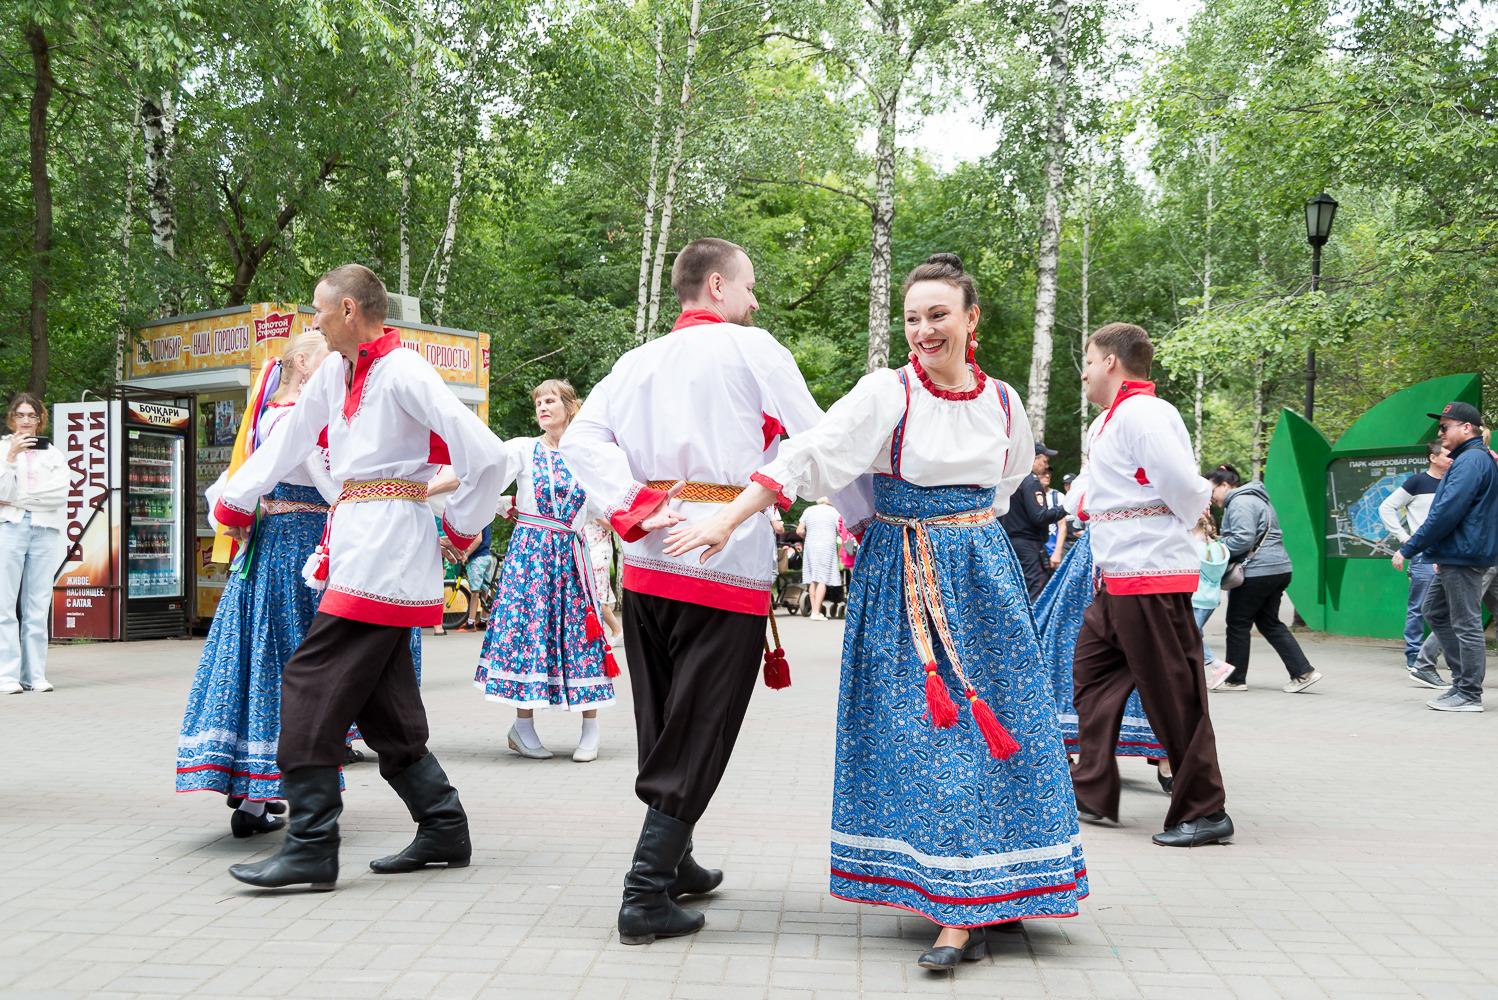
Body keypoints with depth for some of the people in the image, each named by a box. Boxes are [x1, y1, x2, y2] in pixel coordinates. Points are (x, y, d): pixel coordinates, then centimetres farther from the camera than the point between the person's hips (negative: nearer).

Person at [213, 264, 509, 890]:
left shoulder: (404, 374, -11)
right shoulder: (335, 374, 16)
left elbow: (488, 458, -15)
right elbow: (289, 440, 27)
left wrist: (460, 528, -4)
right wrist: (236, 503, 31)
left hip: (388, 543, -9)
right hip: (353, 542, 9)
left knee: (313, 685, -12)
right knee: (377, 699, 9)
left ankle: (311, 846, -9)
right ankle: (444, 829, 17)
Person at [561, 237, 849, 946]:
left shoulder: (639, 360, 14)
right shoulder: (752, 348, -1)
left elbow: (582, 439, 0)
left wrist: (636, 509, -6)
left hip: (647, 563, 6)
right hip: (728, 566, -6)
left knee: (662, 726, 18)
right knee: (696, 737, 0)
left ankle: (673, 861, 33)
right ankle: (646, 897, -1)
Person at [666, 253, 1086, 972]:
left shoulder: (1001, 402, 5)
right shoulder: (887, 393, -8)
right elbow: (807, 456, -17)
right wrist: (726, 520, -26)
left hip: (981, 575, 4)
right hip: (901, 582, -4)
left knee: (993, 723, 2)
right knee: (923, 731, -4)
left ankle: (991, 892, 12)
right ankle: (963, 910, 4)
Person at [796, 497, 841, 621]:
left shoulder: (808, 511, 12)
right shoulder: (833, 512, 5)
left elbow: (799, 531, 8)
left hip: (810, 546, 3)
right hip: (827, 547, -3)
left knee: (812, 580, 6)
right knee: (823, 579, -6)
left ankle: (814, 610, 8)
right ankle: (816, 612, -14)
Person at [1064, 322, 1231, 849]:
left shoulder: (1142, 413, -14)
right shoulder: (1107, 422, 19)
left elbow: (1185, 486, -20)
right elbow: (1087, 492, 28)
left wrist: (1172, 527, -3)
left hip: (1150, 576, -11)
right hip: (1117, 578, 11)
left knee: (1173, 696, -4)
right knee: (1091, 675, 14)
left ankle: (1204, 812, 5)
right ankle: (1092, 795, 22)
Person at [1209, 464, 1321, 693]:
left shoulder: (1240, 503, -13)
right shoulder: (1256, 499, 22)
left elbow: (1242, 539, -24)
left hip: (1257, 572, -11)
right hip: (1278, 569, 11)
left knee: (1238, 623, 1)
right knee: (1270, 623, 14)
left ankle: (1235, 679, 9)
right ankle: (1304, 672, 7)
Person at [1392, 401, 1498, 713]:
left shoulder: (1471, 460, -16)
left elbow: (1447, 512, -23)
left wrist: (1408, 549, -19)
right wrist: (1439, 551, 22)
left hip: (1463, 558, -11)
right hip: (1454, 556, 11)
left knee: (1466, 624, -6)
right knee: (1435, 612, 17)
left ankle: (1469, 696, -1)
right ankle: (1463, 681, 20)